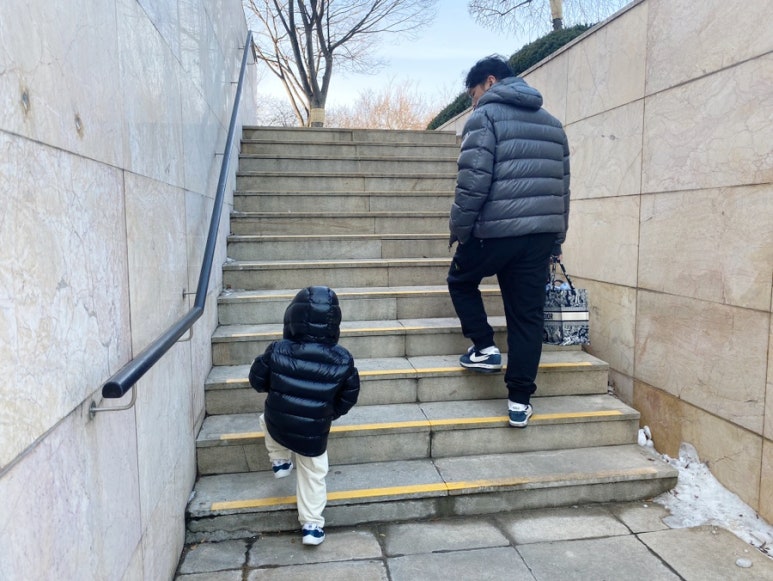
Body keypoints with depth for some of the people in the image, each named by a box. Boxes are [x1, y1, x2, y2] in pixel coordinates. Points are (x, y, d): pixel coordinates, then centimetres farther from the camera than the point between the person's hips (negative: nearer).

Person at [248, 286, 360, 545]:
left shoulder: (277, 351, -15)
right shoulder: (342, 360, -14)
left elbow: (257, 381, -1)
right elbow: (349, 398, -2)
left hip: (277, 426, 1)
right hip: (314, 435, 0)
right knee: (313, 475, 21)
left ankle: (280, 462, 40)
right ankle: (312, 525, 25)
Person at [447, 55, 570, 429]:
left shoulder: (486, 115, -1)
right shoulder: (551, 122, 21)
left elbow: (473, 180, -13)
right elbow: (563, 185, 18)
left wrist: (459, 228, -3)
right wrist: (556, 240, 21)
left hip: (496, 230, -6)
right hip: (542, 233, 6)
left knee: (461, 281, 23)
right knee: (528, 316, 8)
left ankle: (484, 347, 17)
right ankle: (520, 401, 11)